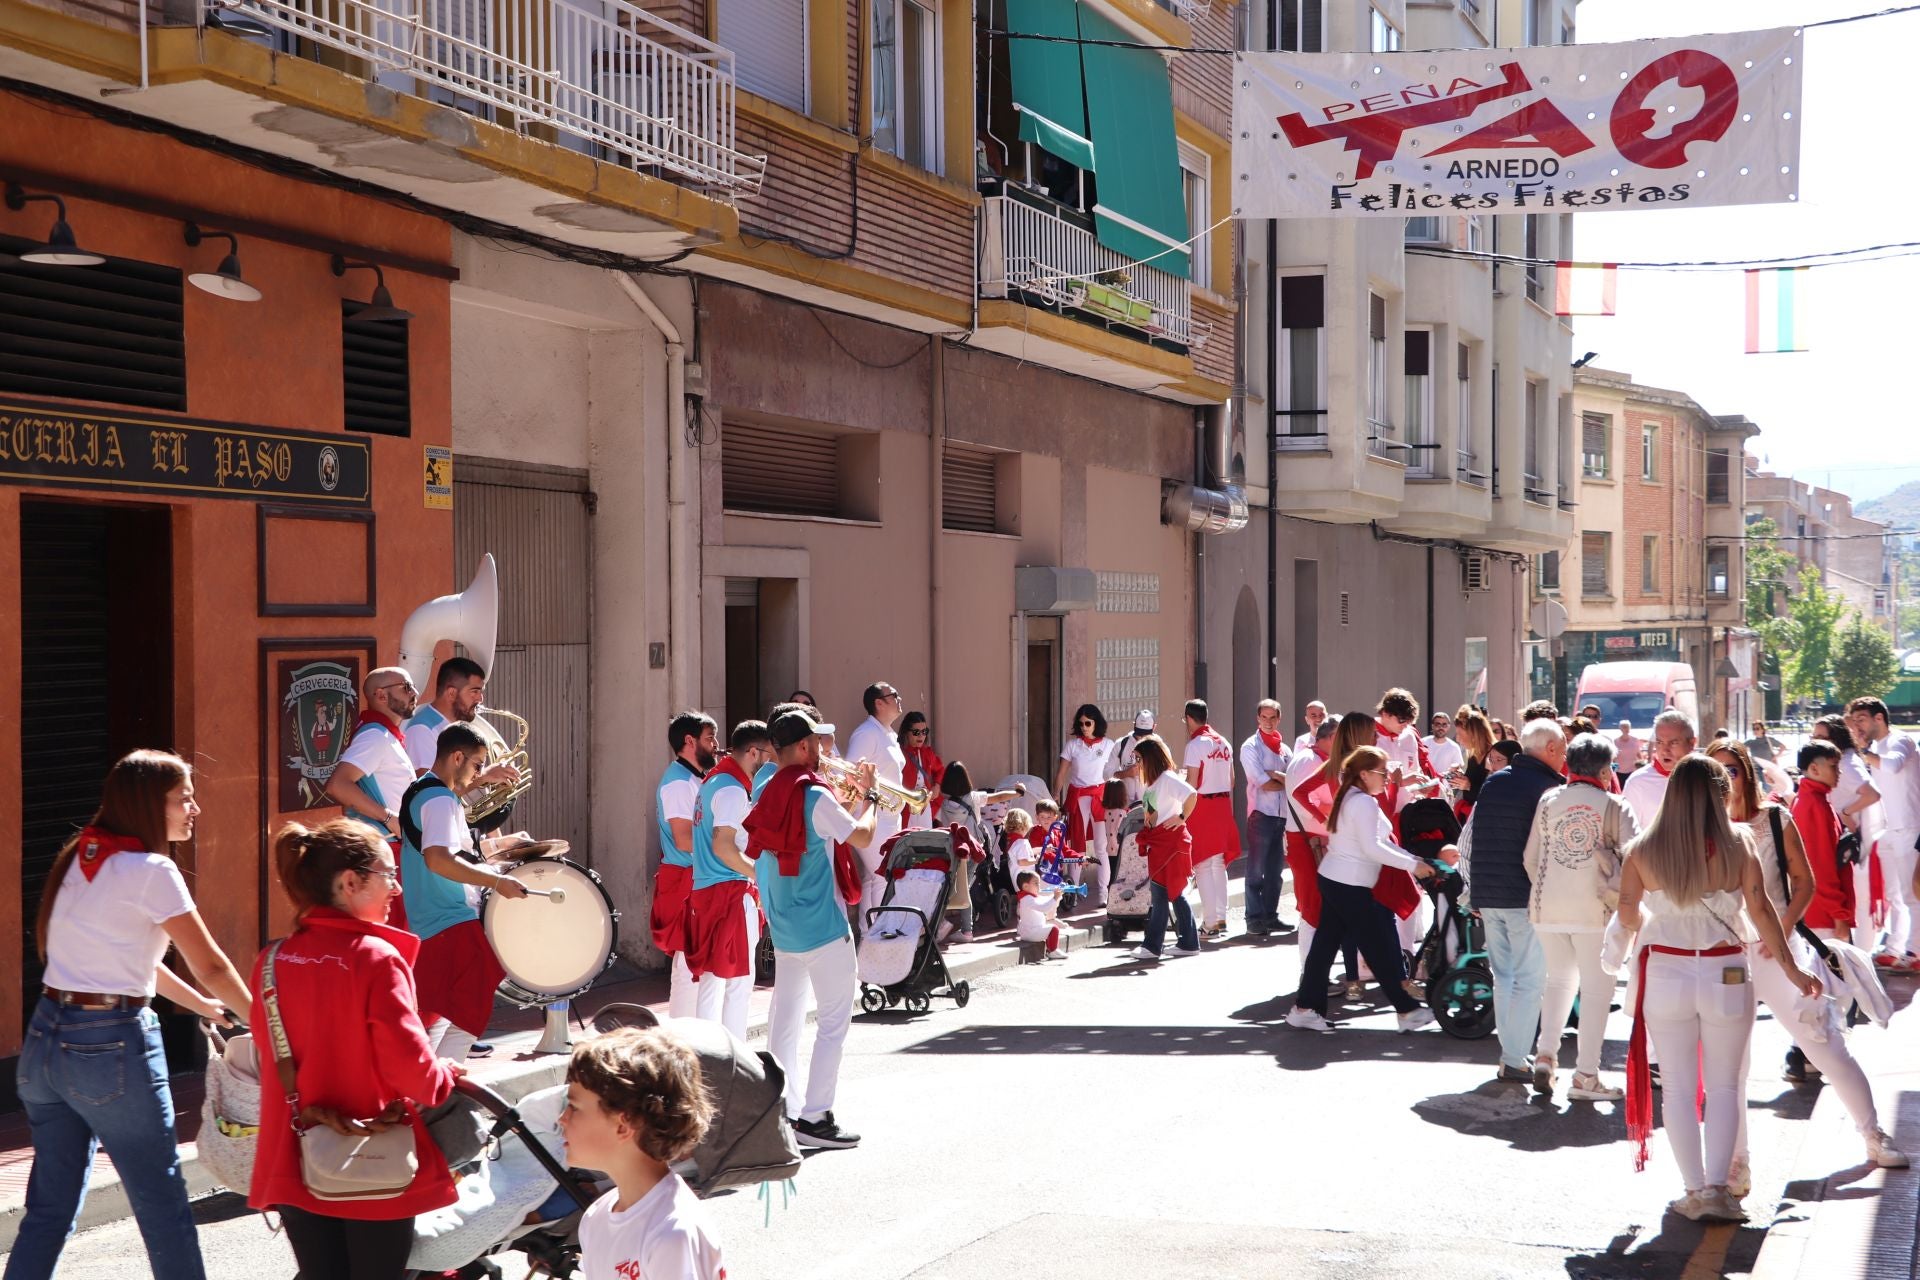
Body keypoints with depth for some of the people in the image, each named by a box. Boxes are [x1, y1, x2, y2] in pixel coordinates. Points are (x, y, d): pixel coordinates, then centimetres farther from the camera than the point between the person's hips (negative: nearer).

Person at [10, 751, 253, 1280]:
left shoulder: (79, 858, 11)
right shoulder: (150, 871, -12)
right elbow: (211, 965, -6)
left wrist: (204, 1006, 28)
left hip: (45, 1038, 8)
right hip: (112, 1047, -8)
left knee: (49, 1207, 13)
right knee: (162, 1204, 4)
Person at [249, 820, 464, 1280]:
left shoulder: (272, 961, 1)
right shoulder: (376, 957, -16)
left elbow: (273, 1053, 12)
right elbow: (410, 1066, -19)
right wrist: (448, 1074, 2)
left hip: (296, 1167, 5)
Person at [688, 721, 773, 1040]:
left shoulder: (712, 780, 15)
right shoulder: (732, 790, -14)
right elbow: (723, 847, -22)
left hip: (703, 891, 10)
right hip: (731, 893, -10)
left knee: (710, 978, 12)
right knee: (739, 980, -5)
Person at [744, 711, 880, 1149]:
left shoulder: (769, 797, 8)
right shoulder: (815, 796, -18)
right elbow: (861, 836, -16)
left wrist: (849, 796, 18)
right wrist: (869, 796, 0)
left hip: (784, 927, 9)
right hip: (823, 927, -8)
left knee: (785, 1018, 12)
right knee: (834, 1021, -3)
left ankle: (785, 1108, 17)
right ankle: (815, 1117, -6)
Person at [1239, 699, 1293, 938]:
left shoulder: (1283, 748, 15)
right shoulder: (1251, 747, -3)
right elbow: (1264, 785, -12)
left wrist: (1275, 774, -13)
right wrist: (1285, 782, -1)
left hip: (1282, 814, 6)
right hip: (1261, 813, -6)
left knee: (1276, 870, 11)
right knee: (1256, 870, -2)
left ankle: (1270, 917, 18)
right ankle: (1254, 920, 0)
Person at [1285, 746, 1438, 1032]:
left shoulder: (1350, 798, 15)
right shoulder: (1365, 803, -17)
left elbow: (1377, 841, 15)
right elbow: (1372, 848, -22)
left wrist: (1415, 860, 9)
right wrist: (1413, 864, -18)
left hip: (1333, 880, 10)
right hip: (1350, 886, -10)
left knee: (1326, 943, 10)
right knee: (1380, 947, -2)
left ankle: (1304, 1008, 12)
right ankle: (1407, 1010, 6)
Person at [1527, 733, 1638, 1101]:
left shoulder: (1548, 801, 5)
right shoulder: (1613, 806, -3)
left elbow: (1531, 857, 7)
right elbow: (1633, 856, -11)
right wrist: (1622, 894, 4)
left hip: (1548, 908, 4)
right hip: (1595, 907, -4)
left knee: (1560, 978, 22)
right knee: (1596, 988, 5)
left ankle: (1546, 1053, 9)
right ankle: (1585, 1076, 3)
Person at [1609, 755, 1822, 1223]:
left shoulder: (1643, 851, -6)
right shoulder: (1736, 845, -9)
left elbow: (1627, 915, 1)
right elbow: (1760, 909, -6)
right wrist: (1791, 968, 4)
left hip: (1665, 975, 1)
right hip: (1725, 976, 0)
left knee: (1677, 1086, 9)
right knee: (1724, 1087, 9)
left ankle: (1695, 1192, 9)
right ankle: (1717, 1188, 0)